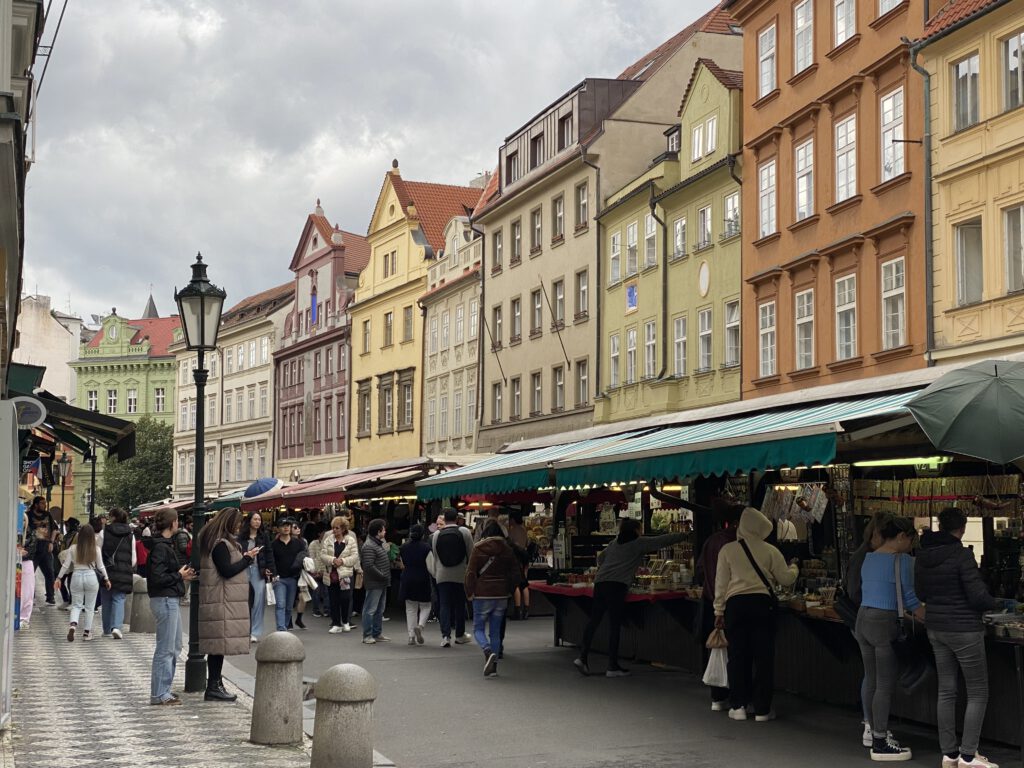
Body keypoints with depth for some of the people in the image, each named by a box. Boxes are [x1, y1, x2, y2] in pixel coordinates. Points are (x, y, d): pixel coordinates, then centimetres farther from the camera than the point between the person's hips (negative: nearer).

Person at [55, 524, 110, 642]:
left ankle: (73, 624, -16)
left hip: (76, 576, 1)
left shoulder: (74, 548, -2)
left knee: (76, 605, 10)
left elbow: (66, 565, 1)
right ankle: (87, 632, 12)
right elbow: (100, 566, 1)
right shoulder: (96, 549, -4)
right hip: (91, 576, -1)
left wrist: (58, 578, 12)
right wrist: (106, 579, 13)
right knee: (90, 607, 10)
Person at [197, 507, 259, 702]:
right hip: (222, 602, -10)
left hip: (223, 601, 10)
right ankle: (214, 687, -6)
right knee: (220, 643, -8)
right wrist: (247, 558, -8)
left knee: (217, 645, 11)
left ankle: (215, 685, 15)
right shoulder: (221, 544, -14)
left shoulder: (219, 541, 16)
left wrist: (245, 558, 12)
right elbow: (227, 571, -17)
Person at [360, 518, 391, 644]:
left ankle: (377, 634, 23)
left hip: (382, 583, 10)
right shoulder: (369, 546, -17)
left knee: (379, 610, 15)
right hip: (374, 583, -10)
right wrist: (382, 576, -18)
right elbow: (369, 566, -24)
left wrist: (386, 577, 12)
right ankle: (367, 635, 1)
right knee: (370, 610, -4)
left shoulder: (380, 543, 15)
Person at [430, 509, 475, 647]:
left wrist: (436, 573, 18)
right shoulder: (464, 532, -5)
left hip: (442, 575, 1)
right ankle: (460, 635, 22)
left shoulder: (436, 535, 2)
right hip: (461, 575, -1)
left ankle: (445, 635, -9)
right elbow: (471, 553, -4)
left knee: (445, 605, 3)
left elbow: (433, 557, 7)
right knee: (460, 605, 11)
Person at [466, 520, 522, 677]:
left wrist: (470, 593, 2)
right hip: (501, 595, 3)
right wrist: (509, 590, 17)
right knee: (495, 631, 10)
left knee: (478, 628, 7)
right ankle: (493, 666, 8)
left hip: (482, 595, -3)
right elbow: (517, 574, 5)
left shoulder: (478, 548, -6)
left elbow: (471, 573, -8)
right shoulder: (507, 549, 3)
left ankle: (488, 652, -20)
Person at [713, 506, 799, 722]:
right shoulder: (770, 551, 2)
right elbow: (785, 579, 8)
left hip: (735, 605, 1)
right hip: (762, 603, -1)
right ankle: (762, 709, 6)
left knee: (738, 656, 8)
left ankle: (738, 706, 10)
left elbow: (721, 583, 4)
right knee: (763, 656, 4)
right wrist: (794, 568, 29)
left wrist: (719, 611, 11)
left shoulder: (727, 550, 2)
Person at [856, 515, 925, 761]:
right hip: (885, 624, -8)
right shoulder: (902, 560, -9)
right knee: (885, 686, -3)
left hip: (863, 620, 8)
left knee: (872, 683, 13)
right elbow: (910, 599, -10)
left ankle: (877, 735, 20)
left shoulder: (869, 558, 14)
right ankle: (881, 746, -1)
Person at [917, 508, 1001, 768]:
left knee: (946, 691, 12)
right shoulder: (961, 554, -18)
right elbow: (977, 596, -18)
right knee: (978, 693, 3)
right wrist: (996, 604, 1)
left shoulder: (923, 556, 3)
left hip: (936, 628, 7)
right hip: (964, 629, -7)